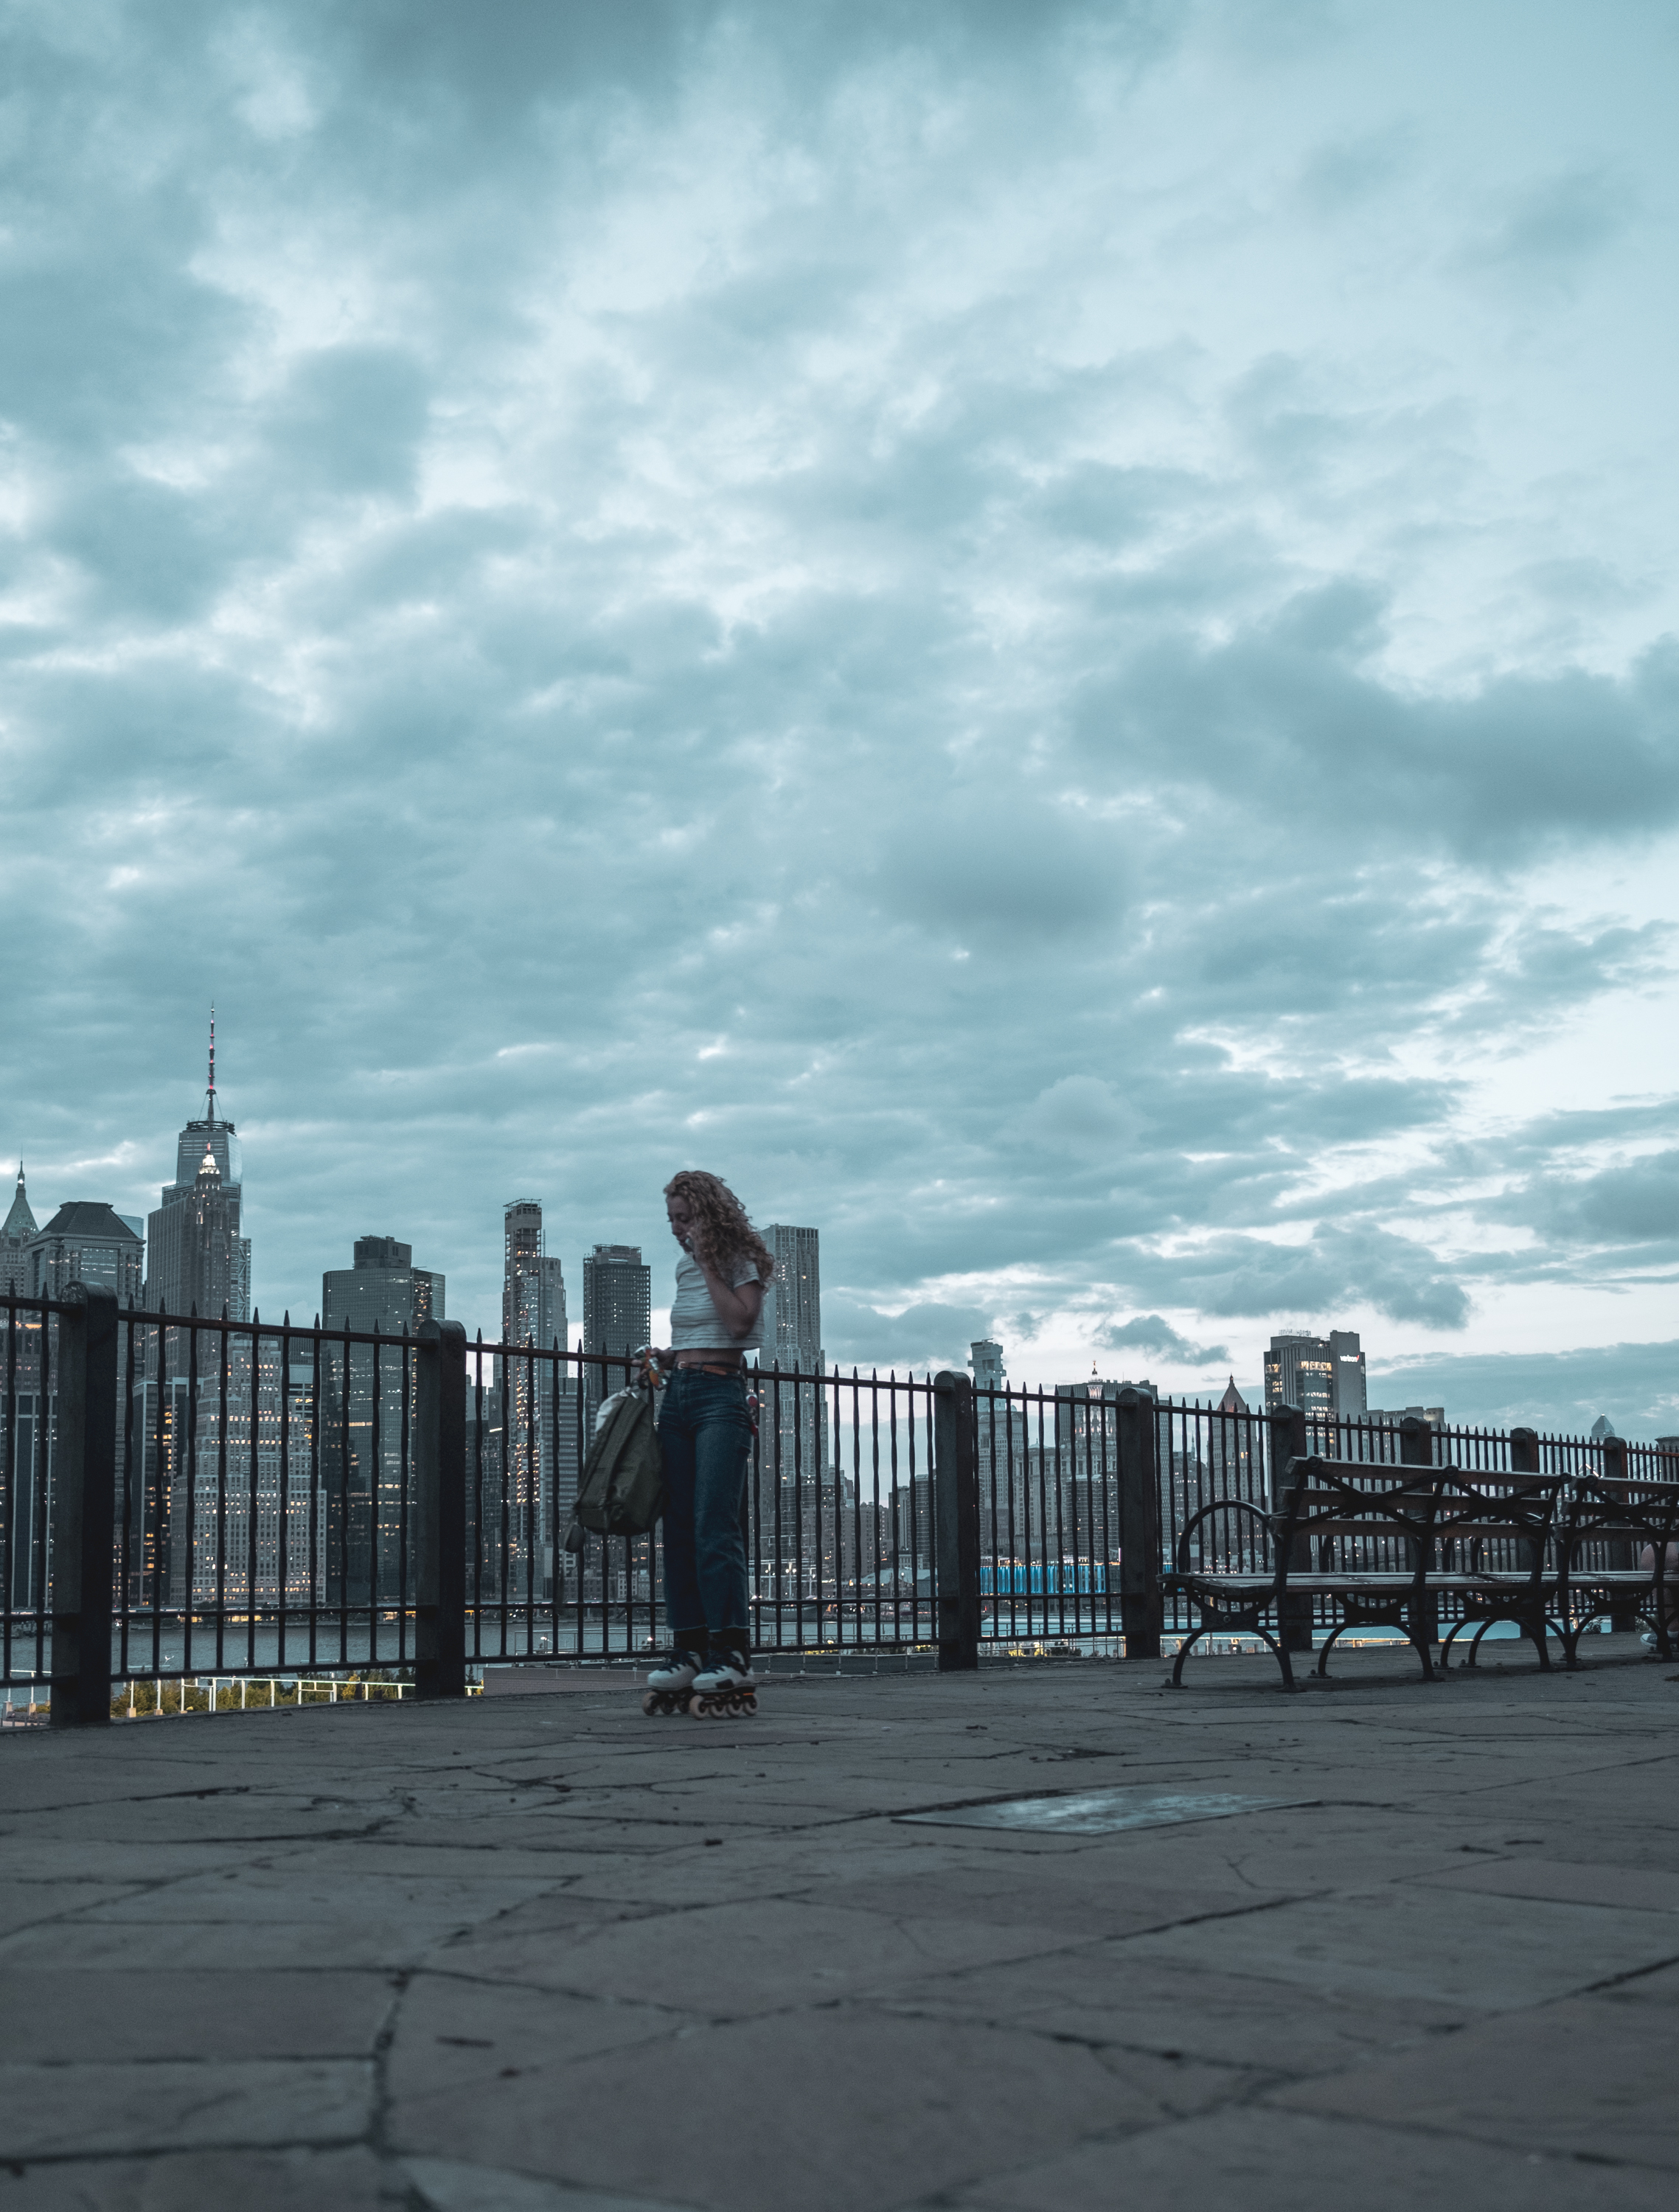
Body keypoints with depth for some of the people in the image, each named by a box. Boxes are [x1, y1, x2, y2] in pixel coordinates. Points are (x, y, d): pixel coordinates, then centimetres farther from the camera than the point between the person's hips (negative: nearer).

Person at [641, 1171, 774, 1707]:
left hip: (720, 1394, -7)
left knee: (715, 1525, -15)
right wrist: (667, 1356, 9)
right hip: (676, 1396, 7)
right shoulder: (685, 1267, 19)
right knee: (678, 1527, 3)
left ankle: (732, 1652, -15)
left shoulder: (744, 1261, -1)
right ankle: (688, 1648, 5)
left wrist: (708, 1264, -12)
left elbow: (739, 1322, -16)